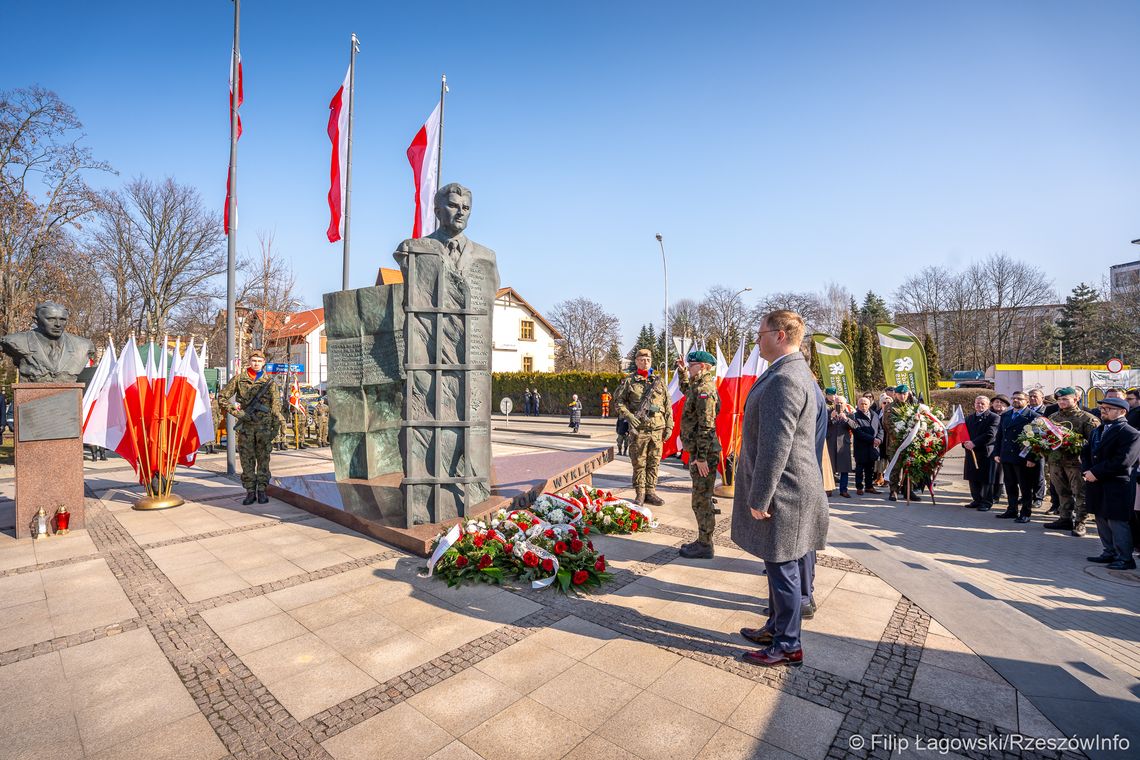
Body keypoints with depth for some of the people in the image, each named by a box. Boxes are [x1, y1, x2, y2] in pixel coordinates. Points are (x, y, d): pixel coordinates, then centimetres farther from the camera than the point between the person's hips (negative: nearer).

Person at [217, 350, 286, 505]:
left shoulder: (269, 381, 3)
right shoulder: (239, 379, 3)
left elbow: (276, 405, 3)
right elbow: (222, 397, 6)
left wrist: (276, 427, -3)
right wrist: (236, 412, -6)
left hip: (264, 426, 0)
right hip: (246, 425, 1)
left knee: (263, 459, 4)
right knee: (247, 459, 4)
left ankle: (261, 490, 13)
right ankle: (250, 491, 12)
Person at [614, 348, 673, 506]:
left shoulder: (659, 379, 9)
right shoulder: (629, 380, 2)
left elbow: (667, 404, 11)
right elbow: (618, 400, 4)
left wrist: (669, 425, 6)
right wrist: (628, 415, -10)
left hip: (657, 428, 3)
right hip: (638, 428, -2)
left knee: (654, 462, 8)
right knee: (639, 463, 3)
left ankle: (650, 492, 19)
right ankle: (640, 493, 13)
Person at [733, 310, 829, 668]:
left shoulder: (783, 379, -23)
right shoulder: (797, 372, 11)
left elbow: (776, 447, -25)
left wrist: (759, 498, -19)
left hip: (783, 494, -10)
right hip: (787, 489, 10)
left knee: (782, 569, 5)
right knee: (779, 567, 21)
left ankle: (788, 646, 22)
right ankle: (776, 627, 38)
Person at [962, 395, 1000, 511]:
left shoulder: (994, 417, -4)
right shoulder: (969, 418, 16)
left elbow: (990, 435, -16)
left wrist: (974, 443, -22)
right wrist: (965, 443, -7)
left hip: (986, 452, -6)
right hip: (971, 452, 6)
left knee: (986, 479, 1)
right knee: (973, 479, 11)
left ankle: (987, 502, 11)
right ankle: (977, 500, 23)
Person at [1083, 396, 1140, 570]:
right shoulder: (1097, 431, 14)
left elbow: (1123, 462, -19)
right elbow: (1085, 453, 13)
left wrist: (1096, 473, -17)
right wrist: (1087, 471, -4)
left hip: (1117, 486, -8)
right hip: (1097, 486, 8)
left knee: (1117, 522, -1)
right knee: (1102, 521, 15)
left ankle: (1125, 559, 10)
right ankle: (1109, 553, 26)